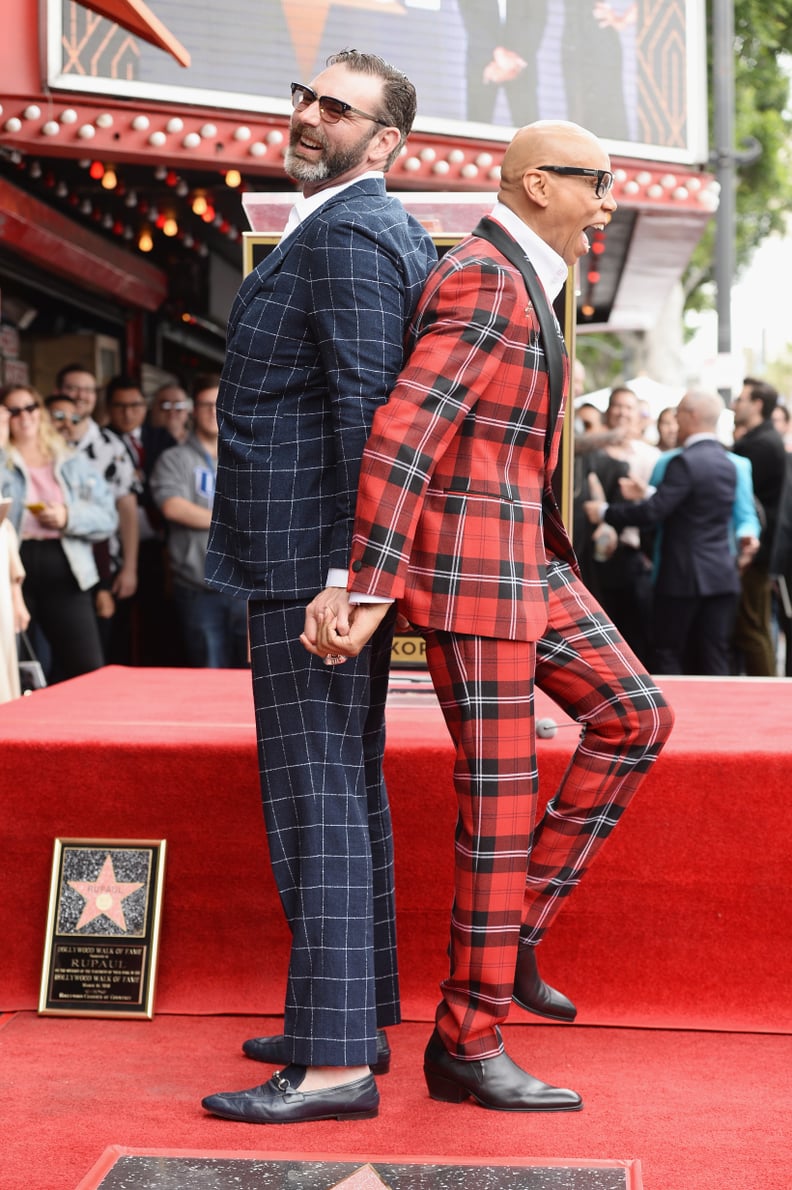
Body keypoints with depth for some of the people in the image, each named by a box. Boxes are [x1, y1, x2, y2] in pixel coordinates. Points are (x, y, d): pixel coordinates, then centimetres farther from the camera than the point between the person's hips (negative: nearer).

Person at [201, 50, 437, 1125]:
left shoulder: (343, 235, -13)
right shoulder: (399, 233, 19)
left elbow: (367, 409, -21)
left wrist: (348, 569, -24)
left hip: (311, 557, -11)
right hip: (339, 555, 11)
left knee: (314, 793, -10)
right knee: (349, 786, 13)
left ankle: (335, 1060, -8)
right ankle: (356, 1016, 22)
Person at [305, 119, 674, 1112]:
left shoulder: (514, 283, 18)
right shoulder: (486, 285, -15)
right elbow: (402, 436, -23)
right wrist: (368, 592, -27)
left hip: (529, 561, 10)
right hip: (468, 568, -10)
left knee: (634, 715, 9)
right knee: (500, 799, -5)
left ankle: (515, 931, 13)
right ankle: (466, 1045, 6)